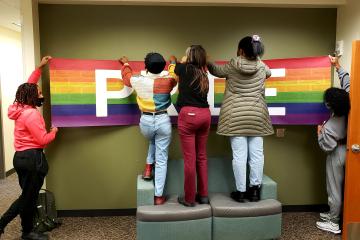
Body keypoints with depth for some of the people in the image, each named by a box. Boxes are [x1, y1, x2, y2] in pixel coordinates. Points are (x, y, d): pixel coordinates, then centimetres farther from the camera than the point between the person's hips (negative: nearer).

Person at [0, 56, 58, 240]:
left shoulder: (21, 109, 9)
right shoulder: (32, 114, -18)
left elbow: (29, 85, 21)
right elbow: (43, 140, -19)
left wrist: (40, 67, 22)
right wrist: (53, 132, 1)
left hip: (22, 157, 10)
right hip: (32, 158, -10)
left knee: (28, 196, 15)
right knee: (28, 198, 4)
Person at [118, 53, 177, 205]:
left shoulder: (138, 81, -3)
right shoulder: (168, 81, -4)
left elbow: (126, 76, 22)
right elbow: (174, 76, 21)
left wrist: (125, 64, 42)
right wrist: (173, 63, 41)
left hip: (145, 121, 1)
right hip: (163, 121, -1)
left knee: (153, 141, 38)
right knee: (162, 160, 8)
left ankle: (148, 168, 25)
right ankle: (158, 196, 13)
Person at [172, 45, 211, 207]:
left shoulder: (186, 69, 0)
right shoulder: (203, 74, 15)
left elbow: (175, 68, 21)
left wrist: (182, 61, 39)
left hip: (189, 114, -6)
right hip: (205, 114, 7)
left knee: (189, 158, -1)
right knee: (201, 156, 14)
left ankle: (189, 198, 9)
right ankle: (203, 195, 23)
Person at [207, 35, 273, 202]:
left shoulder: (232, 66, -4)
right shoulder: (262, 67, 4)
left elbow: (216, 71, 14)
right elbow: (268, 73, 28)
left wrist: (208, 63, 33)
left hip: (236, 116, -2)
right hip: (257, 115, 3)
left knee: (239, 154, 0)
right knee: (256, 153, 7)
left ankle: (241, 191, 7)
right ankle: (255, 189, 13)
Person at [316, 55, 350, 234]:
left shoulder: (330, 126, -31)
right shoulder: (349, 109, -15)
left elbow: (326, 147, -22)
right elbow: (347, 83, -4)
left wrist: (319, 132, -9)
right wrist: (337, 66, 2)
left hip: (337, 155, -8)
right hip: (346, 150, 8)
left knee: (334, 188, 6)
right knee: (339, 186, 21)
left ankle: (334, 224, 19)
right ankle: (334, 214, 37)